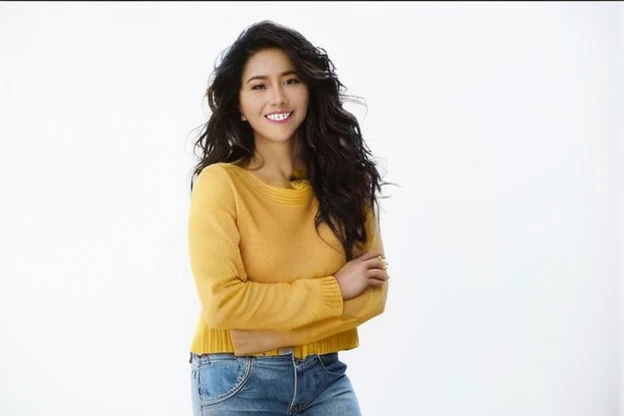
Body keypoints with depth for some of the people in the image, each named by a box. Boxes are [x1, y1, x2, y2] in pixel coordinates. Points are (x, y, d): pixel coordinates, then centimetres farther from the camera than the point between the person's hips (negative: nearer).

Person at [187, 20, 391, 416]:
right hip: (238, 382, -3)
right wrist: (333, 290, -12)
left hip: (326, 377, 3)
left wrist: (274, 325, -14)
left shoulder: (345, 178, 0)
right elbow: (221, 302, -17)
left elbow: (374, 290, -3)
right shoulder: (221, 183, -11)